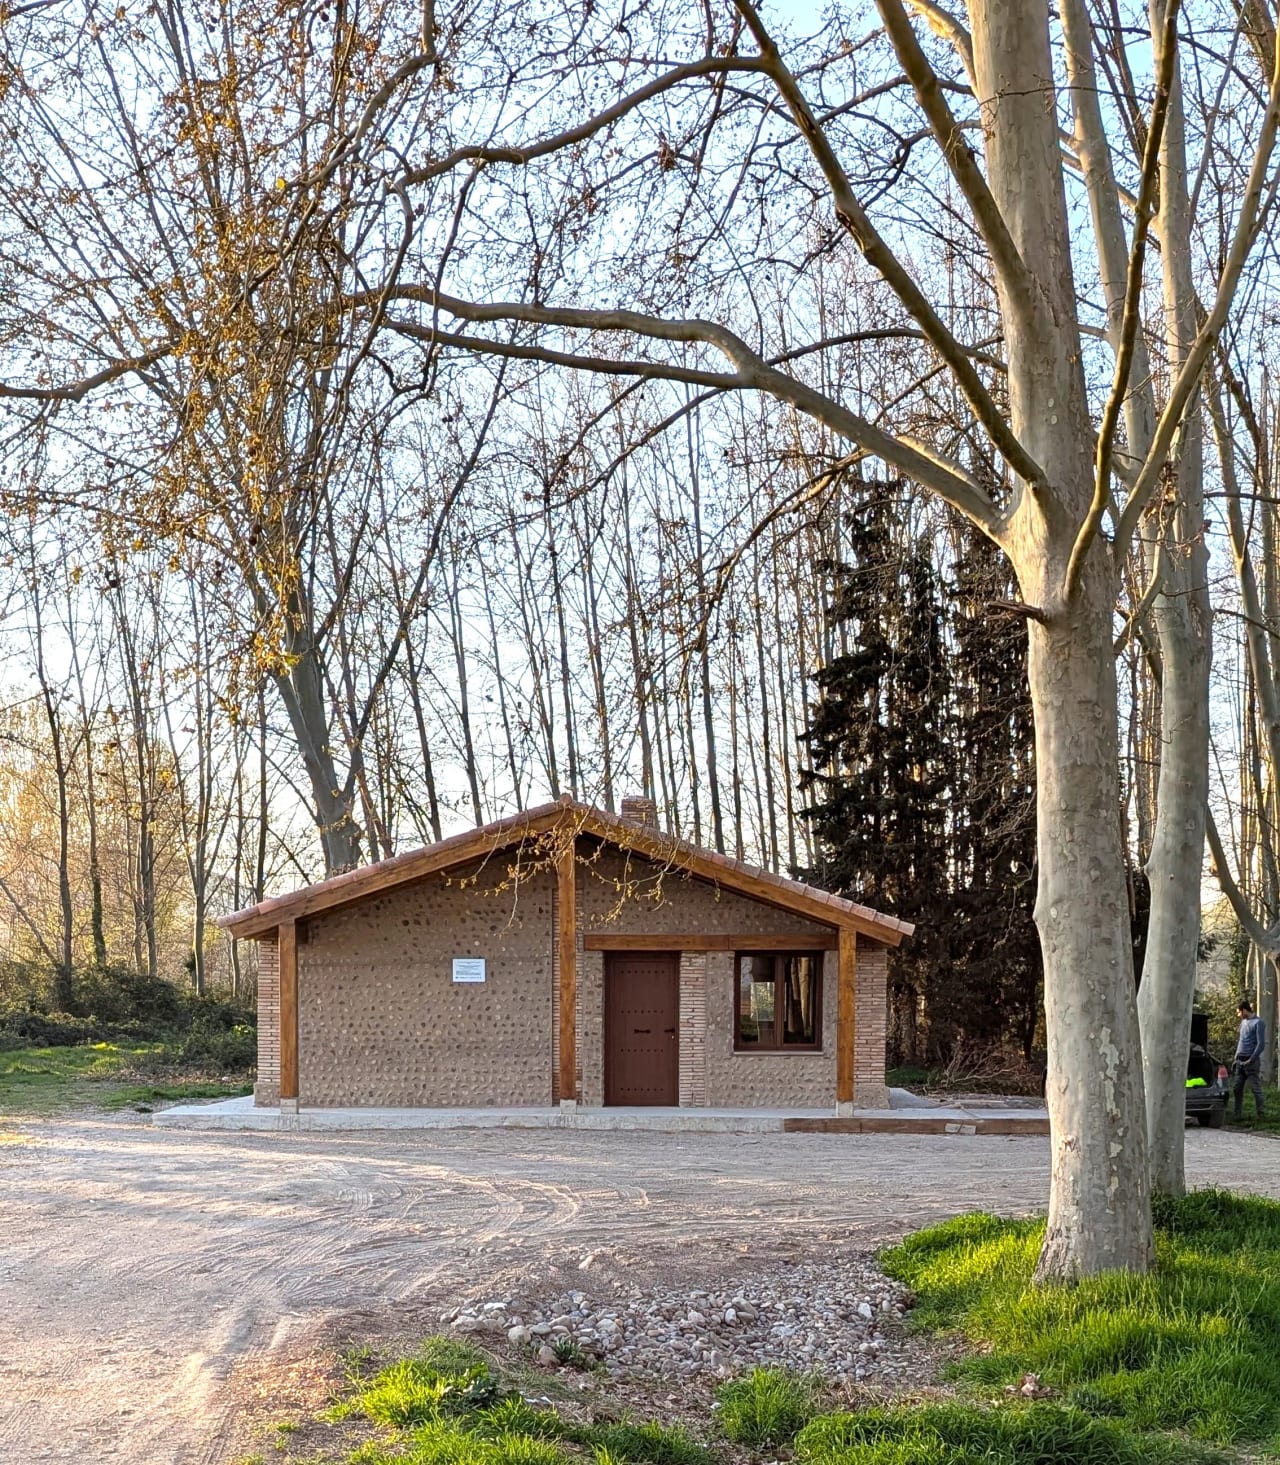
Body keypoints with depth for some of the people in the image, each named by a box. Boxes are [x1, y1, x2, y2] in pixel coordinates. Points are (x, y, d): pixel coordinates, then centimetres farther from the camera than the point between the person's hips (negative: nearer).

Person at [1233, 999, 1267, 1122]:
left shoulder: (1258, 1023, -8)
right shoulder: (1243, 1022, 17)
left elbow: (1261, 1044, -13)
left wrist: (1251, 1060, -15)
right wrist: (1236, 1058, 18)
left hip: (1251, 1062, -7)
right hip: (1240, 1061, 8)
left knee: (1255, 1089, -7)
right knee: (1238, 1089, 5)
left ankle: (1262, 1114, -4)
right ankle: (1237, 1114, 8)